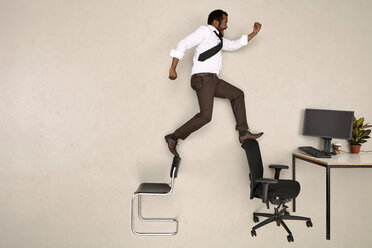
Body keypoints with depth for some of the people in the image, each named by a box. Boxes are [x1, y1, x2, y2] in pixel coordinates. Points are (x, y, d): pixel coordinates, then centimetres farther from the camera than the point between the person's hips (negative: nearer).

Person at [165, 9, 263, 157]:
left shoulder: (219, 39, 27)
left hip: (212, 80, 10)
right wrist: (173, 69, -15)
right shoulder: (205, 31, 1)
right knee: (205, 116, -19)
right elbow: (183, 45, -7)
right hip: (202, 78, -10)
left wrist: (254, 33, 31)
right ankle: (173, 138, -9)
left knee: (237, 94, 15)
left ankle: (243, 133, 16)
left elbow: (235, 45, 38)